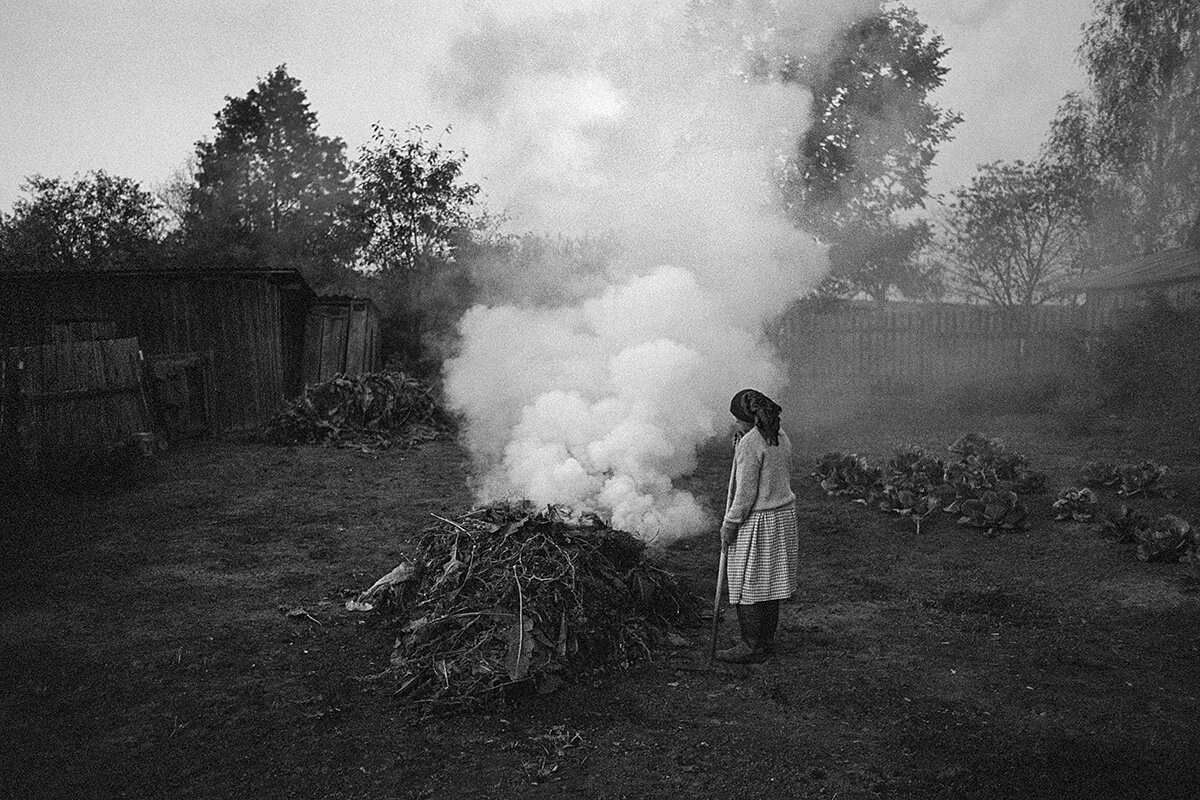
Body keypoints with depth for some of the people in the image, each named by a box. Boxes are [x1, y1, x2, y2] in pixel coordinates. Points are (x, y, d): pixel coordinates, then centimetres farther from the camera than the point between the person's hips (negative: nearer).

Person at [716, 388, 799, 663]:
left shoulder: (749, 444, -19)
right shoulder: (781, 437, 7)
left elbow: (746, 492, -19)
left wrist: (730, 524, -11)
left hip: (757, 521, -9)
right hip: (784, 515, 9)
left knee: (749, 586, 2)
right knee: (770, 583, 16)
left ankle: (752, 646, 9)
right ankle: (767, 640, 25)